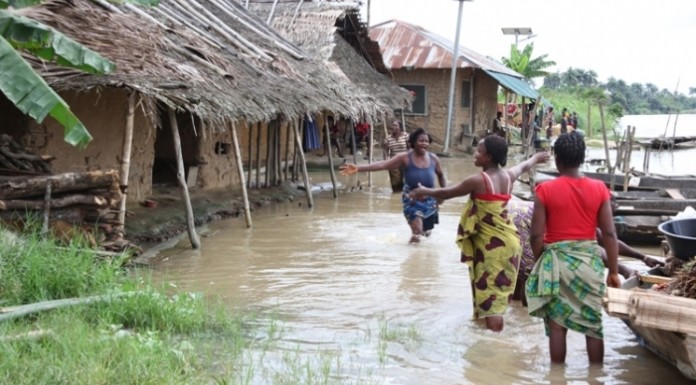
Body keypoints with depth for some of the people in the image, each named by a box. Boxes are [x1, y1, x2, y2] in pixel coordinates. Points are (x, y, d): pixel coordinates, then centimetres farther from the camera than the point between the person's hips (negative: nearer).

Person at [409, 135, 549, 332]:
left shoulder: (478, 180, -17)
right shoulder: (508, 176, 4)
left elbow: (447, 193, -5)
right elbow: (524, 166, 28)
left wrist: (425, 192, 13)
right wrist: (536, 157, 50)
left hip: (491, 244, -8)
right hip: (507, 240, 8)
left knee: (490, 298, -8)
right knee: (498, 293, 19)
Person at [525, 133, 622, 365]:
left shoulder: (546, 190, -9)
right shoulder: (599, 189, -3)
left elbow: (536, 236, -9)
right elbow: (609, 234, -4)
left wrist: (540, 263, 8)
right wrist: (613, 271, 3)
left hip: (556, 260, -2)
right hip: (589, 261, 2)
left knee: (557, 324, 7)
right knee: (593, 323, 11)